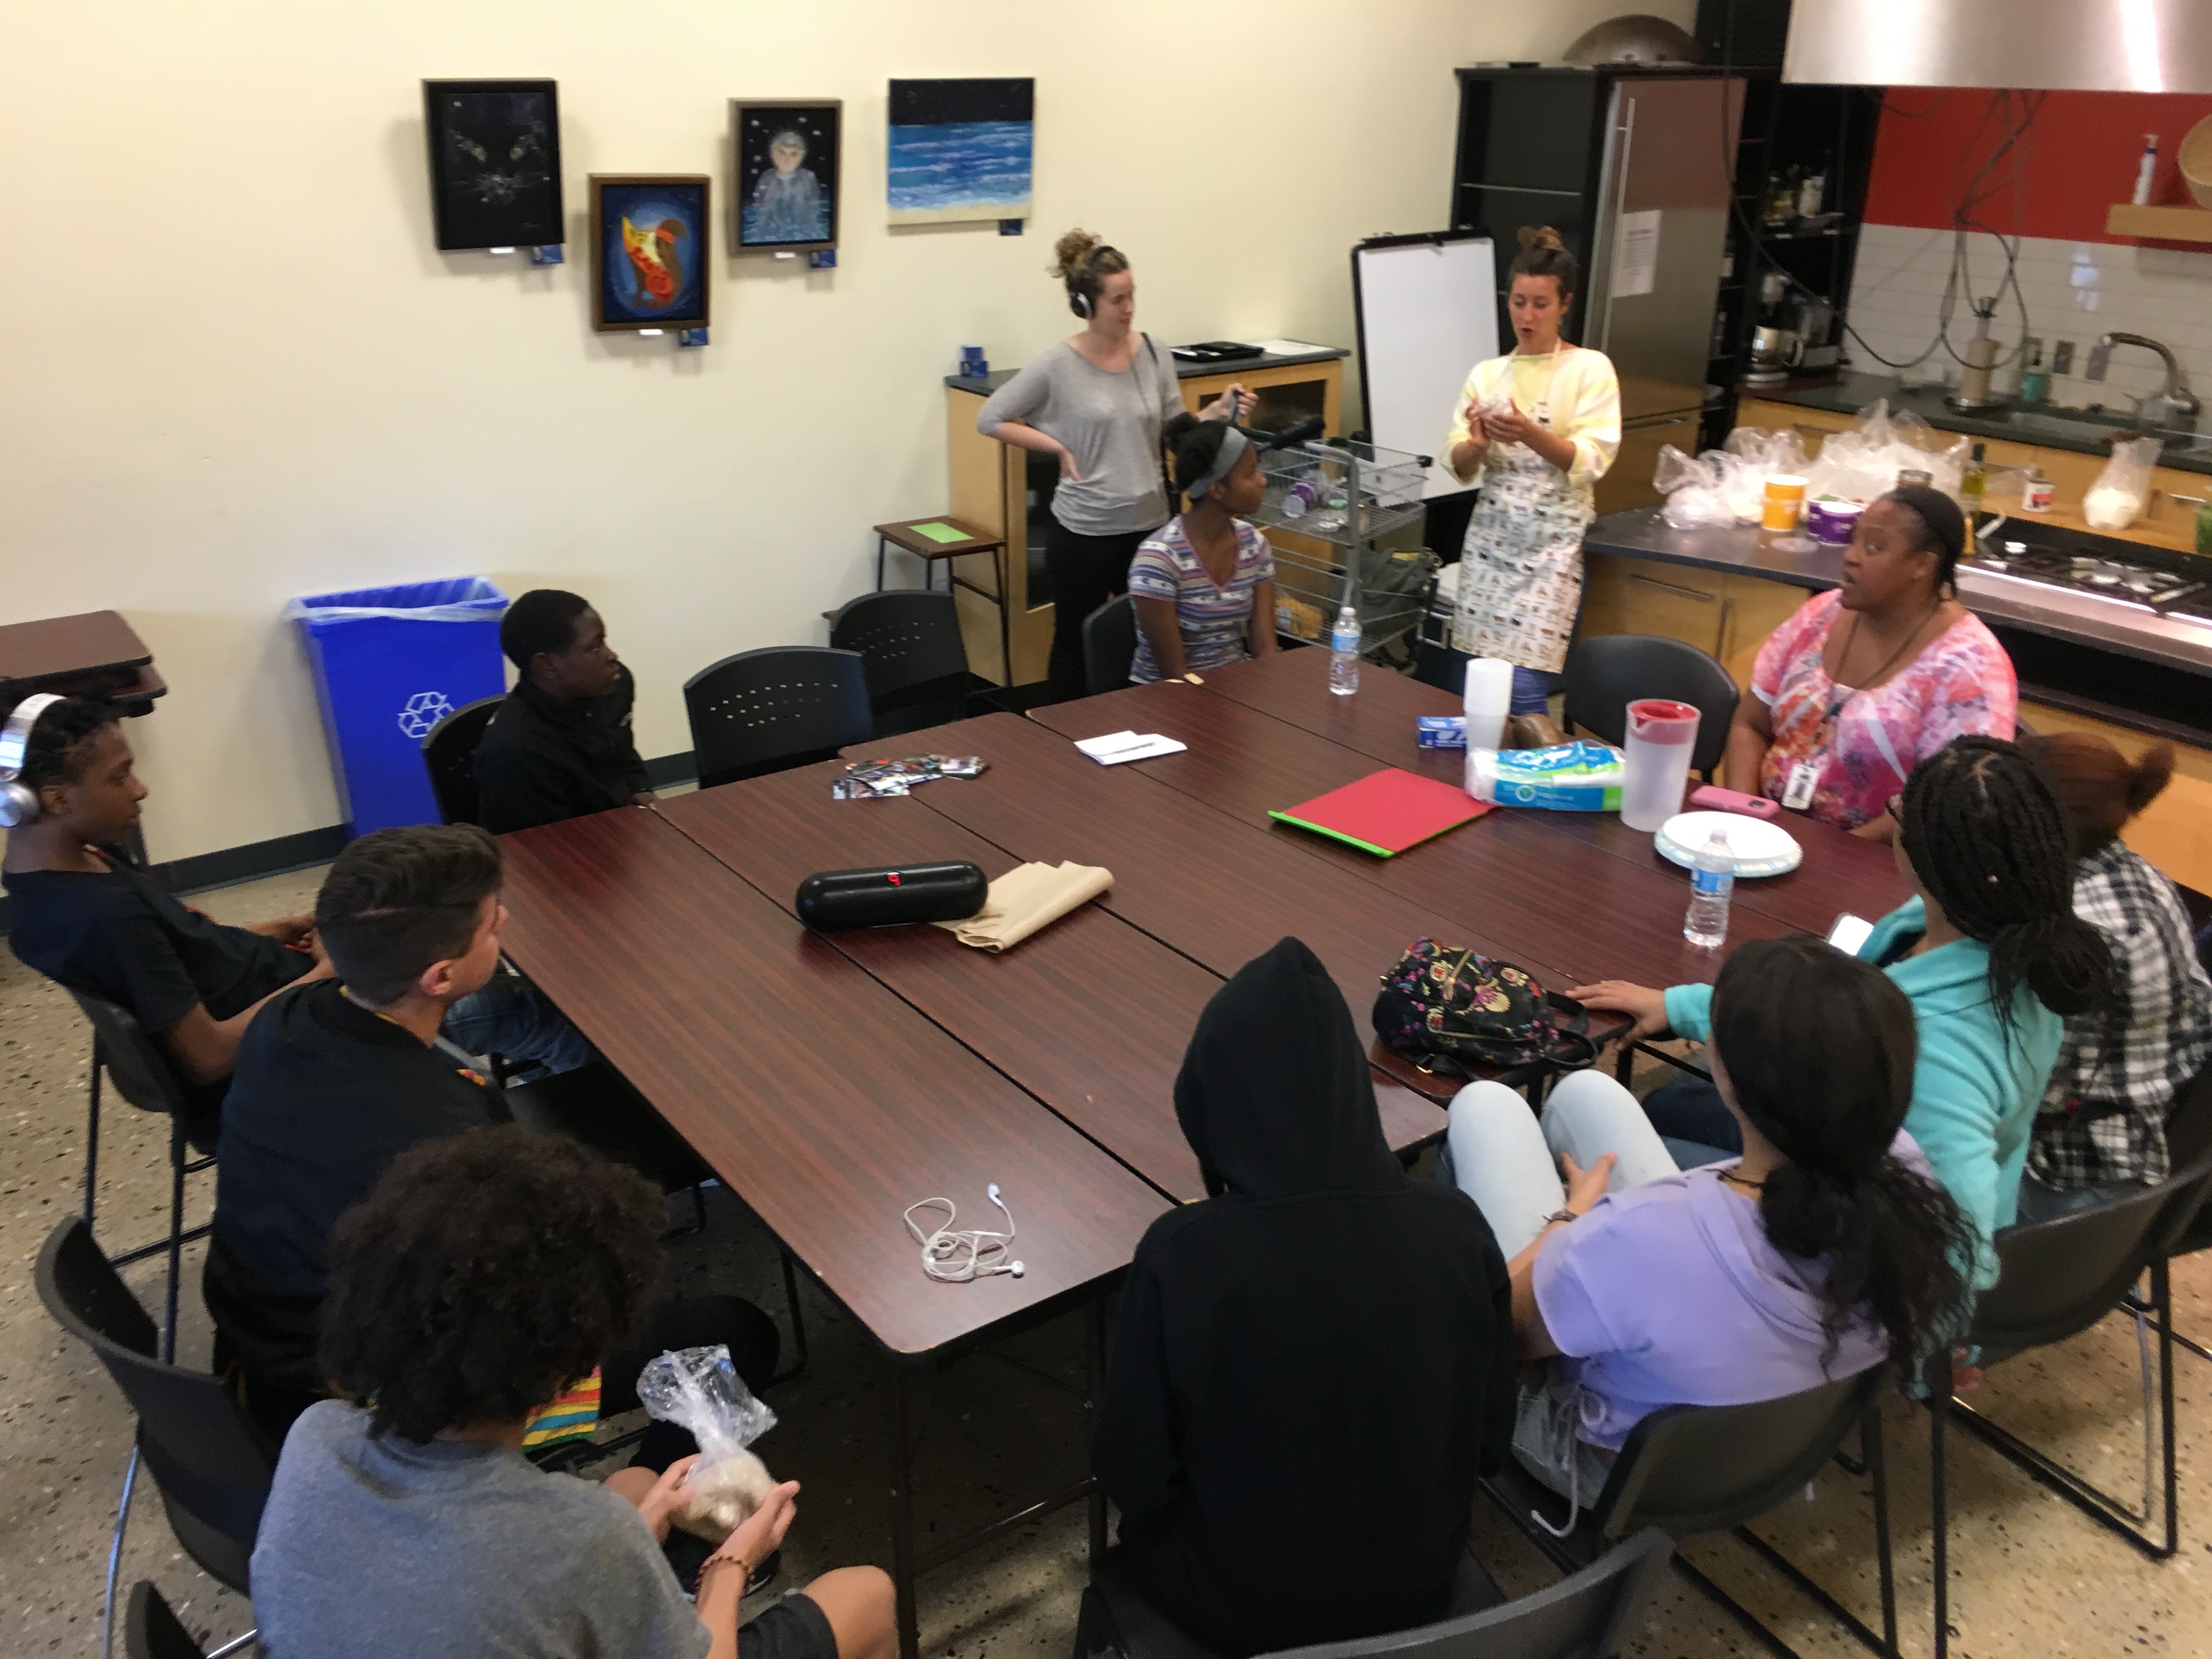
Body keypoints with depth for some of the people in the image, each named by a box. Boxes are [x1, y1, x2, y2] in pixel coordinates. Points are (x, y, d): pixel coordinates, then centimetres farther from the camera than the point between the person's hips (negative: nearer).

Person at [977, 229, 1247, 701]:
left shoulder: (1154, 354, 1)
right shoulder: (1059, 366, -11)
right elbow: (990, 419, -5)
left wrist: (1217, 411, -14)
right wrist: (1060, 449, -10)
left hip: (1150, 525, 4)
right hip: (1084, 533, -3)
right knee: (1075, 644, 12)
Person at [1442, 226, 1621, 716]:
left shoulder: (1590, 368, 0)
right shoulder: (1487, 373, 10)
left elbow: (1591, 462, -10)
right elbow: (1458, 466, 4)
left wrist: (1530, 435, -26)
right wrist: (1479, 443, -18)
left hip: (1554, 541, -4)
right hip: (1491, 535, 4)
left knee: (1523, 687, -12)